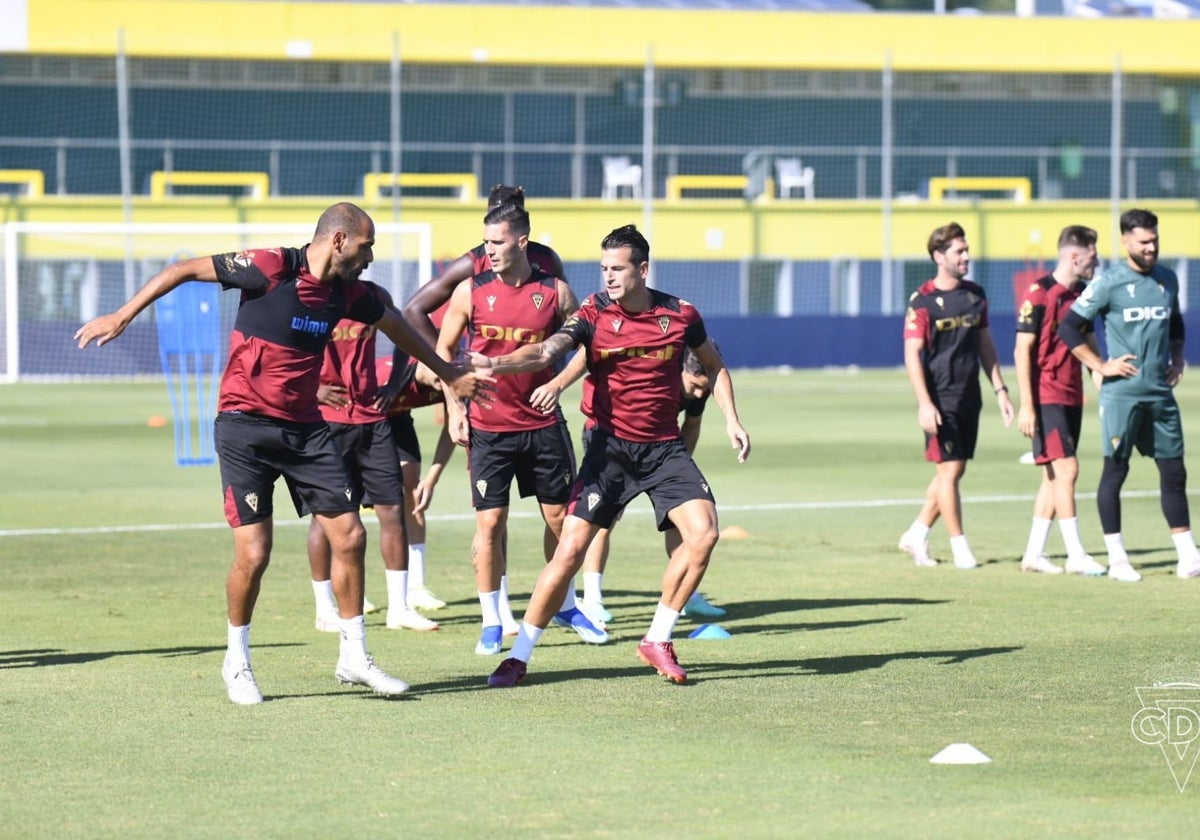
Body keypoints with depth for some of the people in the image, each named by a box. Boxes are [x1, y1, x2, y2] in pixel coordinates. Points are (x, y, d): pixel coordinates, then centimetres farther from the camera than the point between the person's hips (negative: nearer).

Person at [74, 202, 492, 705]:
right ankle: (237, 662, 14)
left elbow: (394, 324, 25)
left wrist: (448, 374, 36)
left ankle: (354, 658, 15)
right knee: (253, 553, -8)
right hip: (246, 426, -6)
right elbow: (184, 270, -9)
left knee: (350, 535, 1)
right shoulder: (271, 268, -14)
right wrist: (122, 316, -13)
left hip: (305, 428, 6)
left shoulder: (347, 292, 5)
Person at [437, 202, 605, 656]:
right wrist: (454, 406, -2)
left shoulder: (556, 292, -1)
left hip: (543, 423, 2)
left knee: (561, 516, 8)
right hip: (488, 427, -1)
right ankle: (491, 621, 7)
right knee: (490, 522, -4)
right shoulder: (471, 291, -3)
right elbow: (443, 350, 6)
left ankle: (565, 606, 27)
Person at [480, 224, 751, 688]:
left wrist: (731, 421, 8)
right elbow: (547, 351, -26)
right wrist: (495, 363, -43)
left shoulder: (680, 315, -2)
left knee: (703, 531, -16)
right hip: (610, 444, -2)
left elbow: (714, 366, 16)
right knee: (571, 548, -11)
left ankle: (658, 640, 2)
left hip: (664, 447, 2)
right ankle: (518, 656, -1)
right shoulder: (594, 314, -9)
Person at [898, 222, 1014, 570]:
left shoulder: (975, 295, 10)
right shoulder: (922, 301, -9)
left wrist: (1000, 390, 12)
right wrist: (924, 404, -21)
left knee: (955, 470, 9)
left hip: (969, 397, 6)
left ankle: (917, 535, 22)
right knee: (949, 470, -6)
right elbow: (912, 354, -13)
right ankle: (960, 547, 0)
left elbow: (985, 345, 18)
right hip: (941, 400, -6)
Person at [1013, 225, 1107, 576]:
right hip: (1046, 398, -8)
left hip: (1072, 398, 8)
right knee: (1066, 469, -11)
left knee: (1055, 475, 9)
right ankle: (1076, 555, -8)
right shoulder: (1038, 294, -12)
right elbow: (1022, 351, -13)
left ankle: (1034, 553, 15)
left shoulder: (1082, 294, 11)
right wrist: (1026, 406, -16)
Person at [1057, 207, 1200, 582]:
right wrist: (1101, 366, -10)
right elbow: (1068, 328, -7)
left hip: (1161, 393, 5)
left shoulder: (1167, 280, 10)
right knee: (1115, 470, 0)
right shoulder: (1109, 282, -7)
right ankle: (1117, 559, 6)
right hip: (1122, 393, -5)